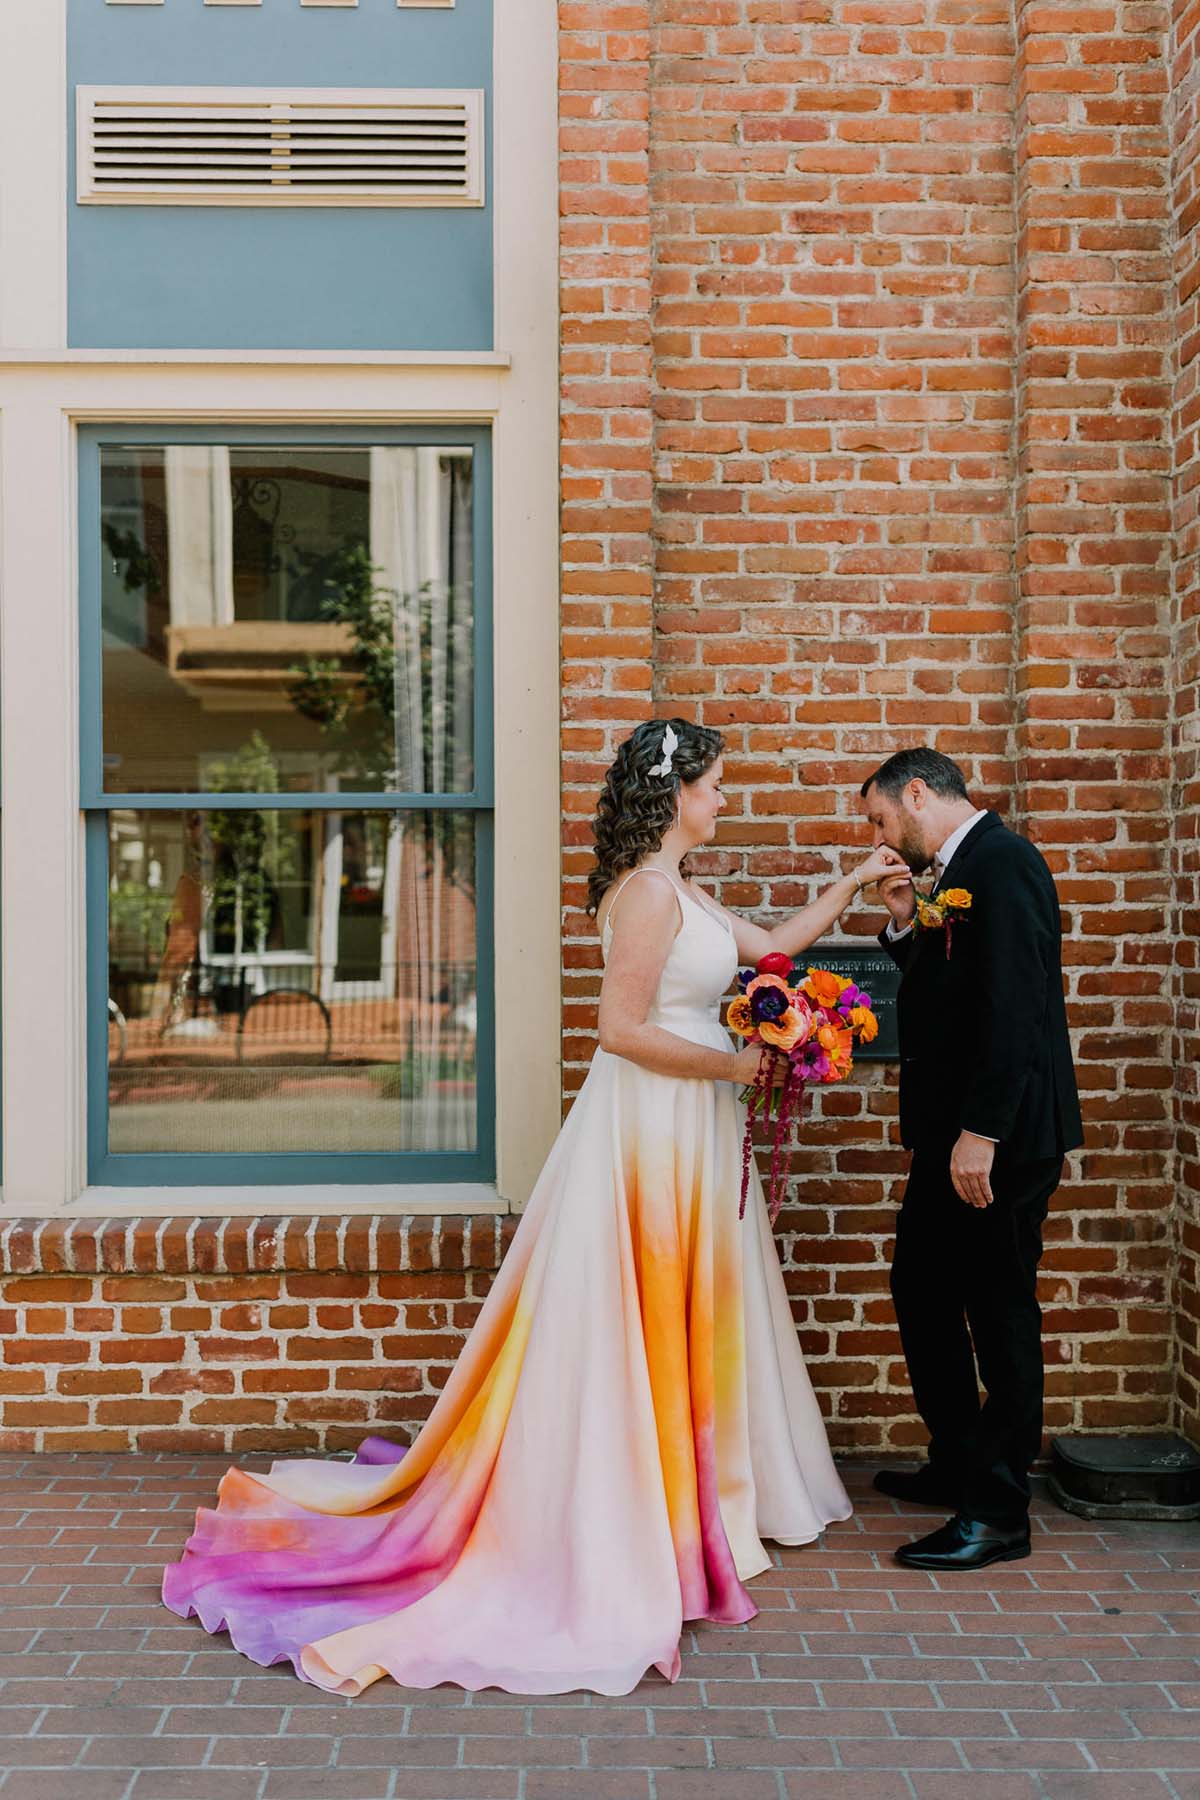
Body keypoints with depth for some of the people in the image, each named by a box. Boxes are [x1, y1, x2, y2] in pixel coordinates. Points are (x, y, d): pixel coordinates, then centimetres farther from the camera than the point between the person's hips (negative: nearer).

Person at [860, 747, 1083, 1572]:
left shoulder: (1000, 861, -15)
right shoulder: (960, 870, 15)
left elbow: (1012, 1006, -23)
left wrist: (981, 1132, -25)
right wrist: (906, 925, 5)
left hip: (999, 1136, -10)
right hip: (955, 1131, 10)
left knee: (1000, 1309, 0)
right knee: (921, 1290, 17)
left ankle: (998, 1511, 12)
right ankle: (959, 1466, 32)